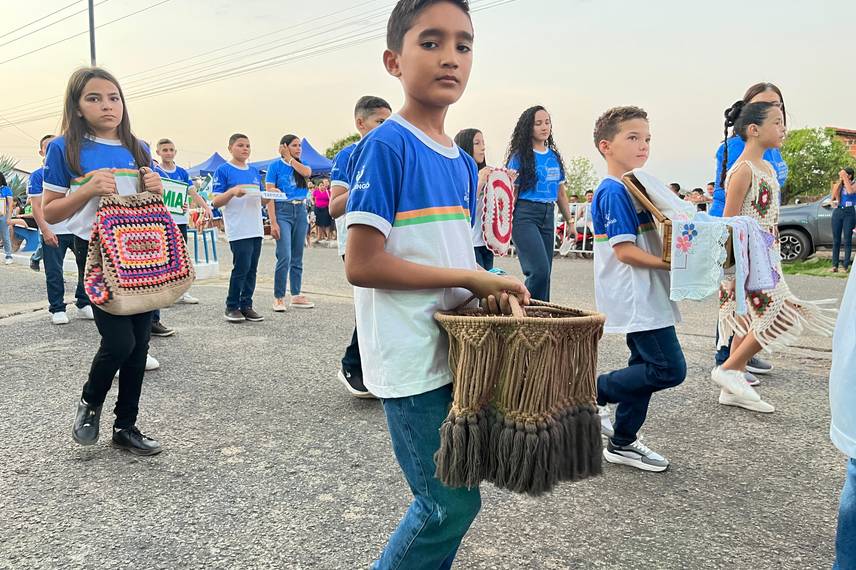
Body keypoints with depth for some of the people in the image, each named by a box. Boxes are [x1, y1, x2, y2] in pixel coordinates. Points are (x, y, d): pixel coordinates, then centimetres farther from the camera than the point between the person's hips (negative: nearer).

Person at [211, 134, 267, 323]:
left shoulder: (255, 172, 17)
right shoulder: (223, 170, 0)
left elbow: (262, 199, 21)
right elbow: (216, 202, -4)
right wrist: (233, 191, -20)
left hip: (256, 228, 6)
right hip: (238, 229, -6)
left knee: (252, 269, 7)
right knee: (241, 267, -9)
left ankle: (246, 305, 16)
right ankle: (232, 307, 5)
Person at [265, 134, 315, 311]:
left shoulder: (301, 165, 13)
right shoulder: (275, 166, -1)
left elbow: (307, 173, -13)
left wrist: (289, 158, -3)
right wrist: (273, 223, -15)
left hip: (301, 212, 5)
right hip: (283, 211, -5)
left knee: (297, 258, 9)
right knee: (284, 257, -13)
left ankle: (296, 296, 17)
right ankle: (278, 298, -4)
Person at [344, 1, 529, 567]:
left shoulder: (463, 163, 10)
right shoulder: (385, 146, -13)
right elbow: (362, 264, -20)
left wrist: (490, 294, -5)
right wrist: (475, 278, -17)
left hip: (456, 353, 8)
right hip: (413, 360, -7)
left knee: (451, 499, 17)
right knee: (451, 504, 1)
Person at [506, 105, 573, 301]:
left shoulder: (554, 156, 14)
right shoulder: (520, 156, -2)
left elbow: (561, 192, 20)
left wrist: (570, 221, 18)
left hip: (548, 216, 6)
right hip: (525, 215, -6)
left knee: (544, 273, 6)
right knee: (540, 271, -17)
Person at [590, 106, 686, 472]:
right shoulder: (613, 191, -14)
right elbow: (624, 250, -20)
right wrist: (670, 263, -22)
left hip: (645, 296, 10)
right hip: (635, 298, -10)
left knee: (646, 365, 13)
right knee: (670, 369, -10)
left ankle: (622, 443, 23)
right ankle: (594, 392, 5)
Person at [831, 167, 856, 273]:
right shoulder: (837, 185, 12)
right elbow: (833, 195, -5)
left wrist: (845, 178, -14)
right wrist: (839, 181, -5)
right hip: (837, 211, 3)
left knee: (847, 240, -3)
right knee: (836, 239, 2)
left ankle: (846, 265, -1)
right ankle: (835, 265, 3)